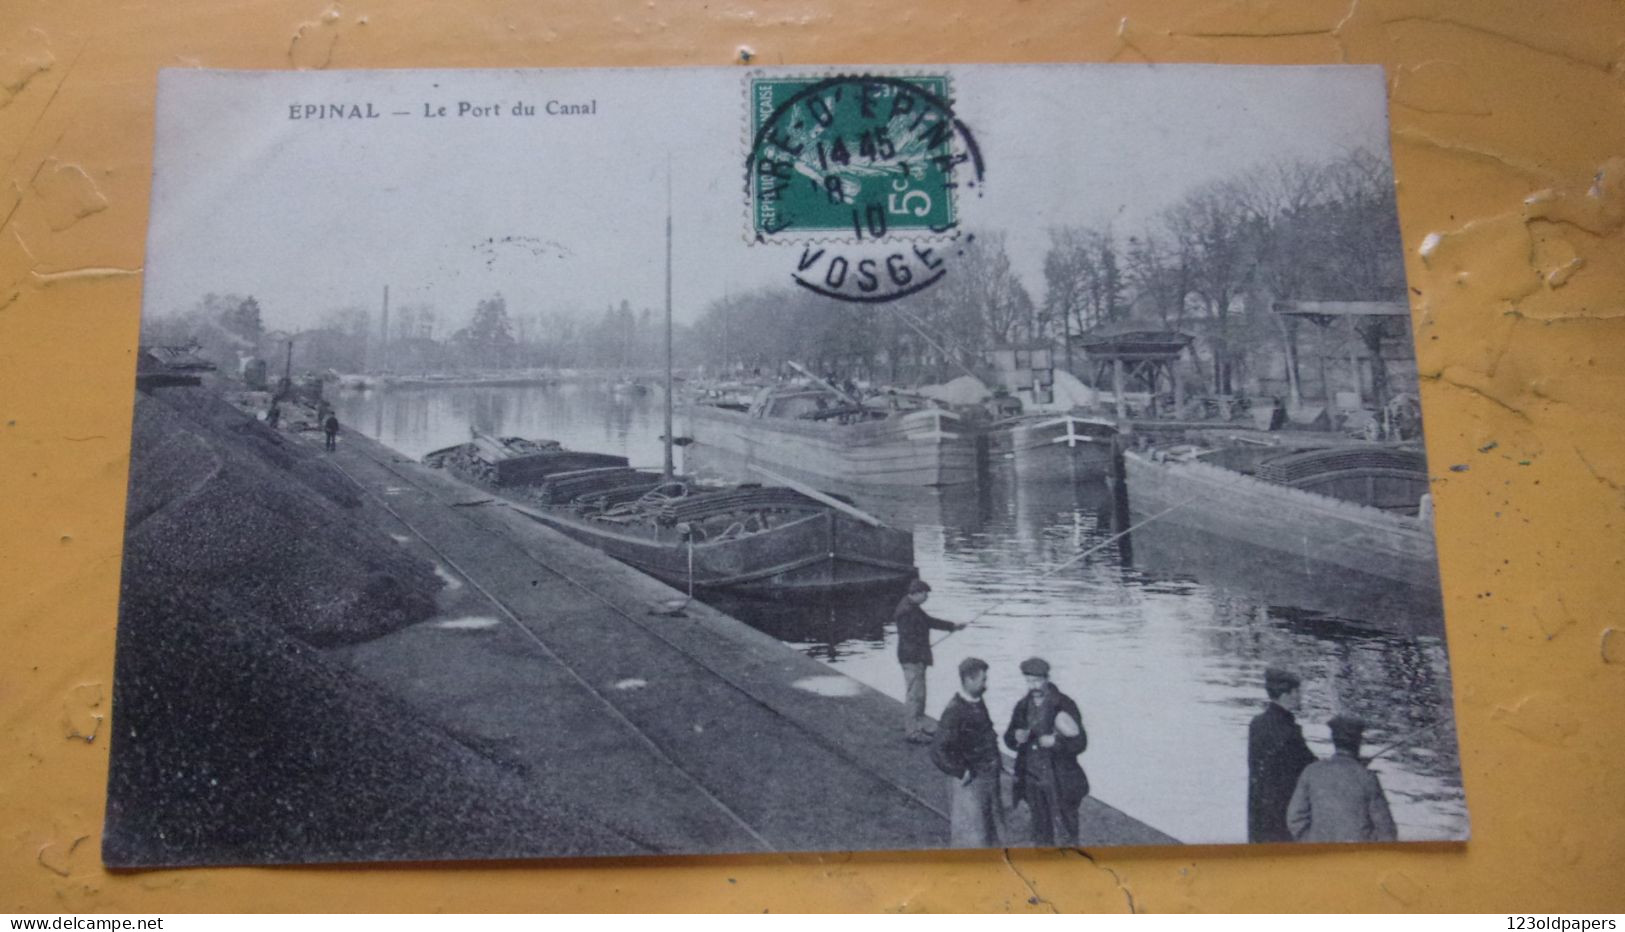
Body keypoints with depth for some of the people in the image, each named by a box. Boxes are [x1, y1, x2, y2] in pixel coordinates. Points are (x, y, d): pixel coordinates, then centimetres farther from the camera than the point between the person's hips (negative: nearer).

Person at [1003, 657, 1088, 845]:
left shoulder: (1064, 705, -9)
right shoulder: (1023, 706, 4)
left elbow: (1080, 742, -11)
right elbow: (1008, 739, 10)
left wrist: (1055, 742, -27)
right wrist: (1016, 737, -13)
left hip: (1059, 783, -5)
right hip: (1033, 780, 5)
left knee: (1064, 838, 0)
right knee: (1041, 836, 16)